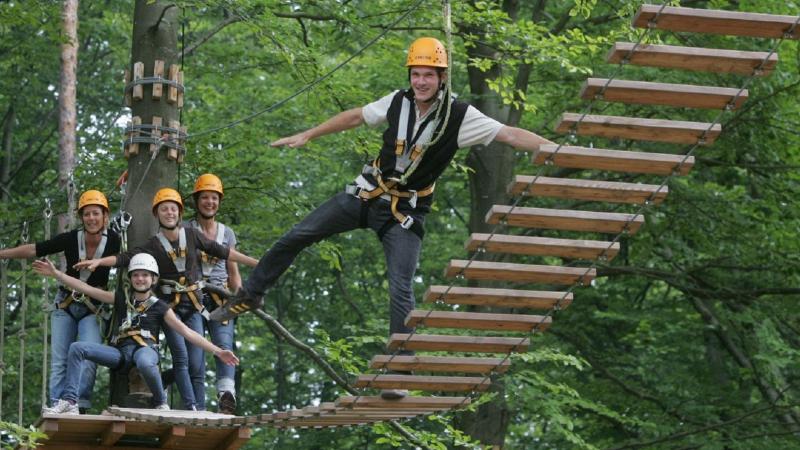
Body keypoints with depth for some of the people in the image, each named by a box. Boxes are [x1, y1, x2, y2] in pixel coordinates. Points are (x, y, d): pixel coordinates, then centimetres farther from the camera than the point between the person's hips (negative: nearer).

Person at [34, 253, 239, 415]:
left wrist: (217, 351, -3)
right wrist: (56, 273, 12)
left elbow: (186, 332, 6)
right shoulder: (121, 299, 20)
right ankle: (69, 401, -23)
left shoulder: (159, 307, 10)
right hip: (122, 352, 4)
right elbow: (87, 289, 17)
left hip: (146, 349, -4)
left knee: (144, 363, -43)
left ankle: (161, 404, -17)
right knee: (77, 348, -16)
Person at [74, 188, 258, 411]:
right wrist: (98, 261, -29)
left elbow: (221, 251, 9)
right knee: (181, 356, -17)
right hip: (169, 304, -2)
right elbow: (126, 258, -12)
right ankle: (190, 408, -18)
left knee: (196, 362, -4)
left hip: (193, 303, 2)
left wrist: (256, 263, 11)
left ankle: (200, 410, -2)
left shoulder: (191, 235, 4)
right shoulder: (153, 245, -1)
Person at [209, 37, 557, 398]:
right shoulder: (398, 102, -5)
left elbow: (511, 135, -21)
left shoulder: (460, 117, -16)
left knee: (401, 289, -15)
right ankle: (250, 295, 21)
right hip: (367, 193, 4)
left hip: (405, 213, -4)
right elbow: (355, 117, 11)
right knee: (296, 236, 1)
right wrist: (307, 136, 18)